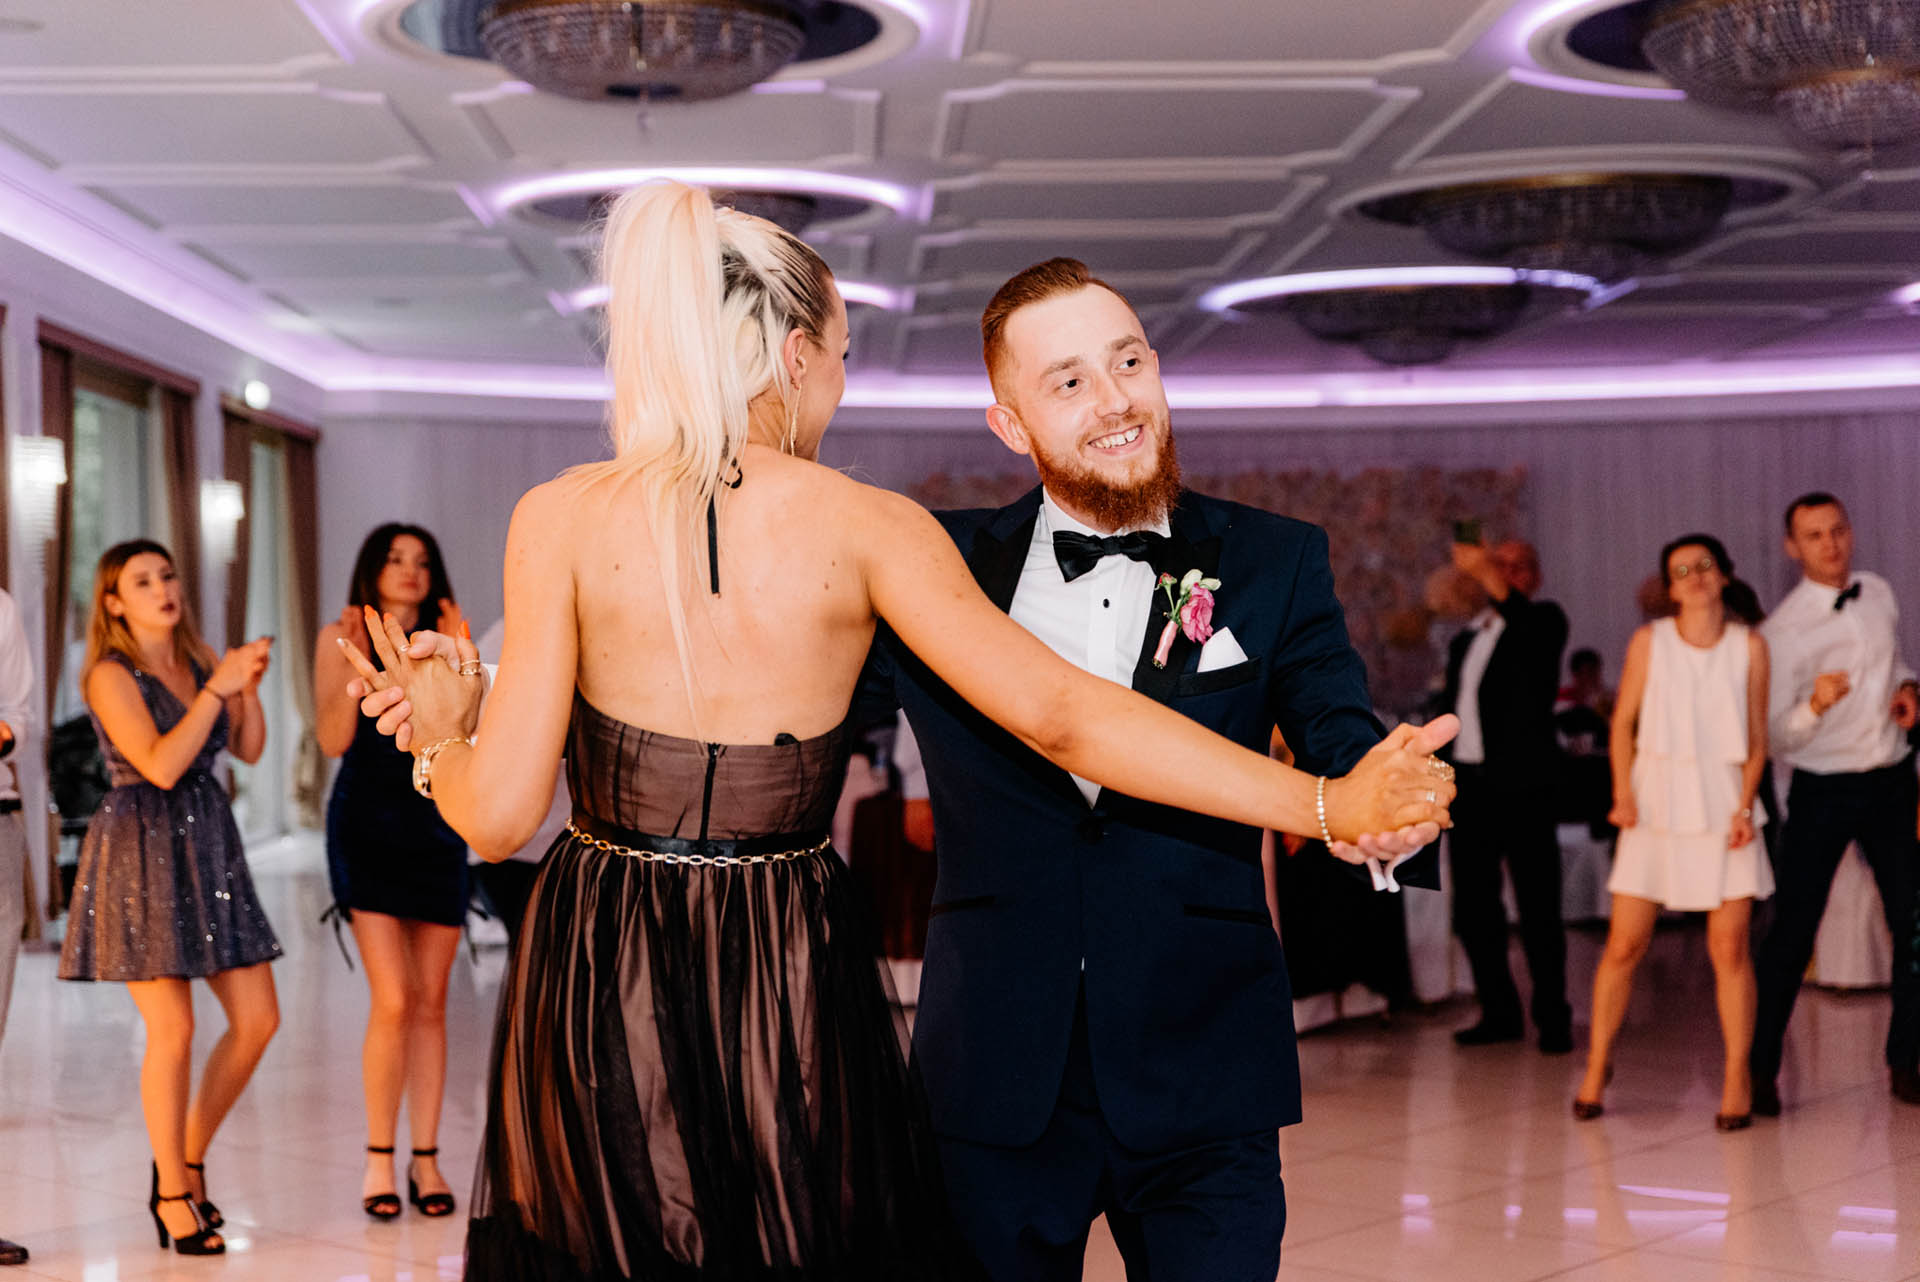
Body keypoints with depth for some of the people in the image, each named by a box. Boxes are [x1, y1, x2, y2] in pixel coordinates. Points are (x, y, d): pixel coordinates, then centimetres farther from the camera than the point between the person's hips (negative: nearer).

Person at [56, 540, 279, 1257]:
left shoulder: (198, 659, 11)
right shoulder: (111, 675, -8)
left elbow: (249, 749, 12)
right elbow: (160, 765, -19)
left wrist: (249, 686, -3)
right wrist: (218, 688, -18)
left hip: (208, 846, 7)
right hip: (143, 852, -7)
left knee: (258, 1019, 3)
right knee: (172, 1030, -7)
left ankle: (189, 1159, 20)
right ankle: (172, 1195, 8)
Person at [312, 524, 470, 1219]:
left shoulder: (442, 642, 8)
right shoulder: (340, 638, 2)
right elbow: (333, 739, -7)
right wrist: (355, 662, -17)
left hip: (436, 826, 3)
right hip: (367, 827, -3)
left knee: (431, 1001, 4)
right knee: (392, 999, -11)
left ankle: (426, 1159, 12)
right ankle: (378, 1158, 3)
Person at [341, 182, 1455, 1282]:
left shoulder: (562, 517, -4)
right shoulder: (867, 527, -5)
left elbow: (499, 813, -7)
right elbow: (1064, 715, -14)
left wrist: (438, 738, 16)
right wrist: (1328, 804, -14)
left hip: (600, 992, 1)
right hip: (791, 985, 0)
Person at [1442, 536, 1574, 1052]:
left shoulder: (1544, 622, 1)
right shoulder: (1467, 638, 20)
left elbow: (1524, 619, -25)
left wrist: (1486, 571, -34)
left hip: (1521, 785, -7)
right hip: (1468, 786, 7)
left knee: (1537, 909, -5)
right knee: (1472, 908, 8)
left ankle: (1553, 1018, 1)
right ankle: (1499, 1013, 17)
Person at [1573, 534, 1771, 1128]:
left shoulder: (1749, 645, 4)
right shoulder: (1649, 640, 3)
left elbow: (1757, 737, 6)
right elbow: (1623, 722, 6)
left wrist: (1745, 806, -6)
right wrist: (1623, 795, -6)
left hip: (1724, 806, 0)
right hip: (1656, 803, 0)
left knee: (1729, 946, -3)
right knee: (1625, 942, -1)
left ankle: (1737, 1079, 8)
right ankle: (1598, 1063, 15)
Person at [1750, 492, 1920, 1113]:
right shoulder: (1781, 630, -13)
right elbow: (1775, 735, -12)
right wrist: (1815, 706, -32)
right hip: (1823, 789, -5)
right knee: (1792, 929, -3)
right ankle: (1762, 1068, 9)